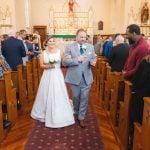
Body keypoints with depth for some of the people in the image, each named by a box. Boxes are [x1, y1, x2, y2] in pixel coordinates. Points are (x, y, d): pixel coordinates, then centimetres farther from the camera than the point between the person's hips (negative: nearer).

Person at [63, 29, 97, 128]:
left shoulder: (90, 47, 3)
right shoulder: (70, 47, -6)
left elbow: (94, 58, 8)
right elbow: (65, 61, -13)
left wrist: (93, 62, -15)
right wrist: (77, 60, -26)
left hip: (86, 77, 2)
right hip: (75, 77, -1)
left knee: (84, 98, 4)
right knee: (76, 97, 16)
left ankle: (81, 117, 19)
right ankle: (76, 113, 40)